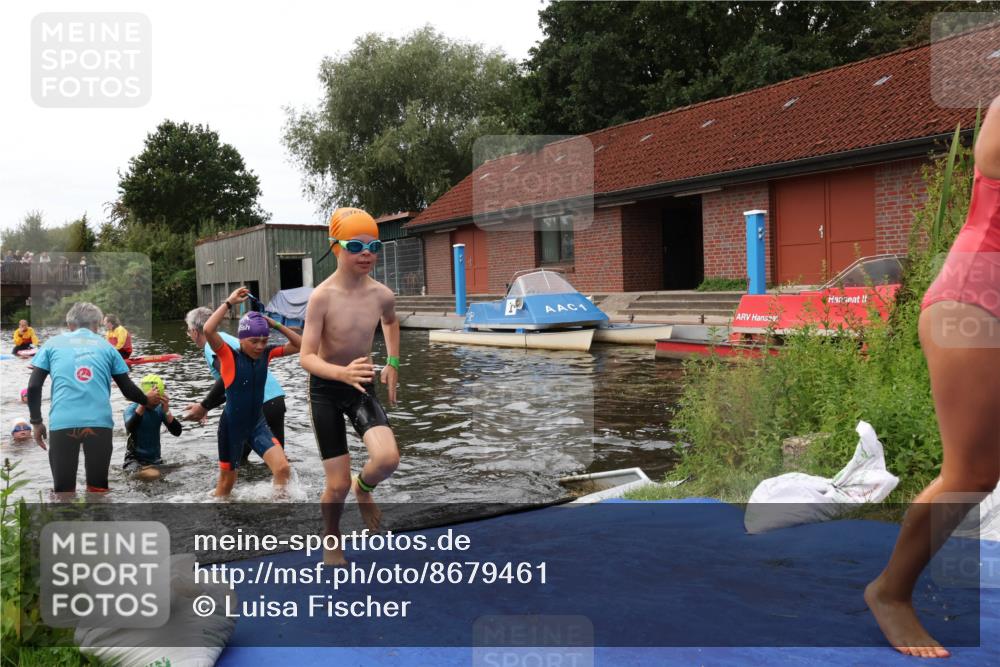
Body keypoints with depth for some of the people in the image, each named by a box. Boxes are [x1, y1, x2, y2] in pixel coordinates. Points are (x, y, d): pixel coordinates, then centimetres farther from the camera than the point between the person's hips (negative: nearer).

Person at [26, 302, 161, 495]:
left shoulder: (53, 343, 18)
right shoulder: (106, 346, 18)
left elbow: (34, 386, 10)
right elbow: (128, 389, 16)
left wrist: (36, 422, 18)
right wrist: (147, 401, 35)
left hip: (62, 423, 0)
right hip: (99, 422, 1)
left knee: (63, 490, 7)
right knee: (97, 488, 11)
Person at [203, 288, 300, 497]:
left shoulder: (266, 354, -2)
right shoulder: (229, 356, -15)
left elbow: (299, 345, 1)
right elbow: (208, 330, -32)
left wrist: (276, 325, -9)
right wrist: (230, 302, -26)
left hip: (257, 423, 4)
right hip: (232, 426, -3)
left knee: (283, 468, -15)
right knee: (227, 480, 11)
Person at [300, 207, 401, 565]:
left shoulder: (382, 295, -8)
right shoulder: (322, 296, -21)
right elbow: (307, 357, -24)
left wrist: (393, 363, 11)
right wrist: (343, 373, -41)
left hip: (362, 387, 3)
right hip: (325, 389, -3)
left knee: (388, 459, -21)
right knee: (338, 484, 0)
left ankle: (364, 488, 15)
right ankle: (332, 541, 30)